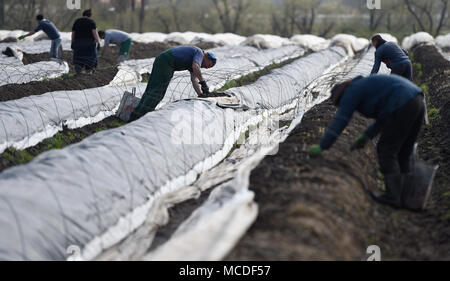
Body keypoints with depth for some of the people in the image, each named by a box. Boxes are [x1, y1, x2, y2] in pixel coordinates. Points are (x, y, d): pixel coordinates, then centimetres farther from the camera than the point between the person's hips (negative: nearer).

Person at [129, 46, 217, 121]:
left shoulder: (193, 61, 26)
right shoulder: (199, 53, -1)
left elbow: (194, 79, 16)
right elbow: (195, 67, -23)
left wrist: (201, 95, 6)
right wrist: (203, 82, -19)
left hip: (160, 61, 10)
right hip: (166, 62, -10)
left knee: (151, 90, 8)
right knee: (156, 91, -12)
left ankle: (135, 115, 6)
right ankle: (139, 115, -19)